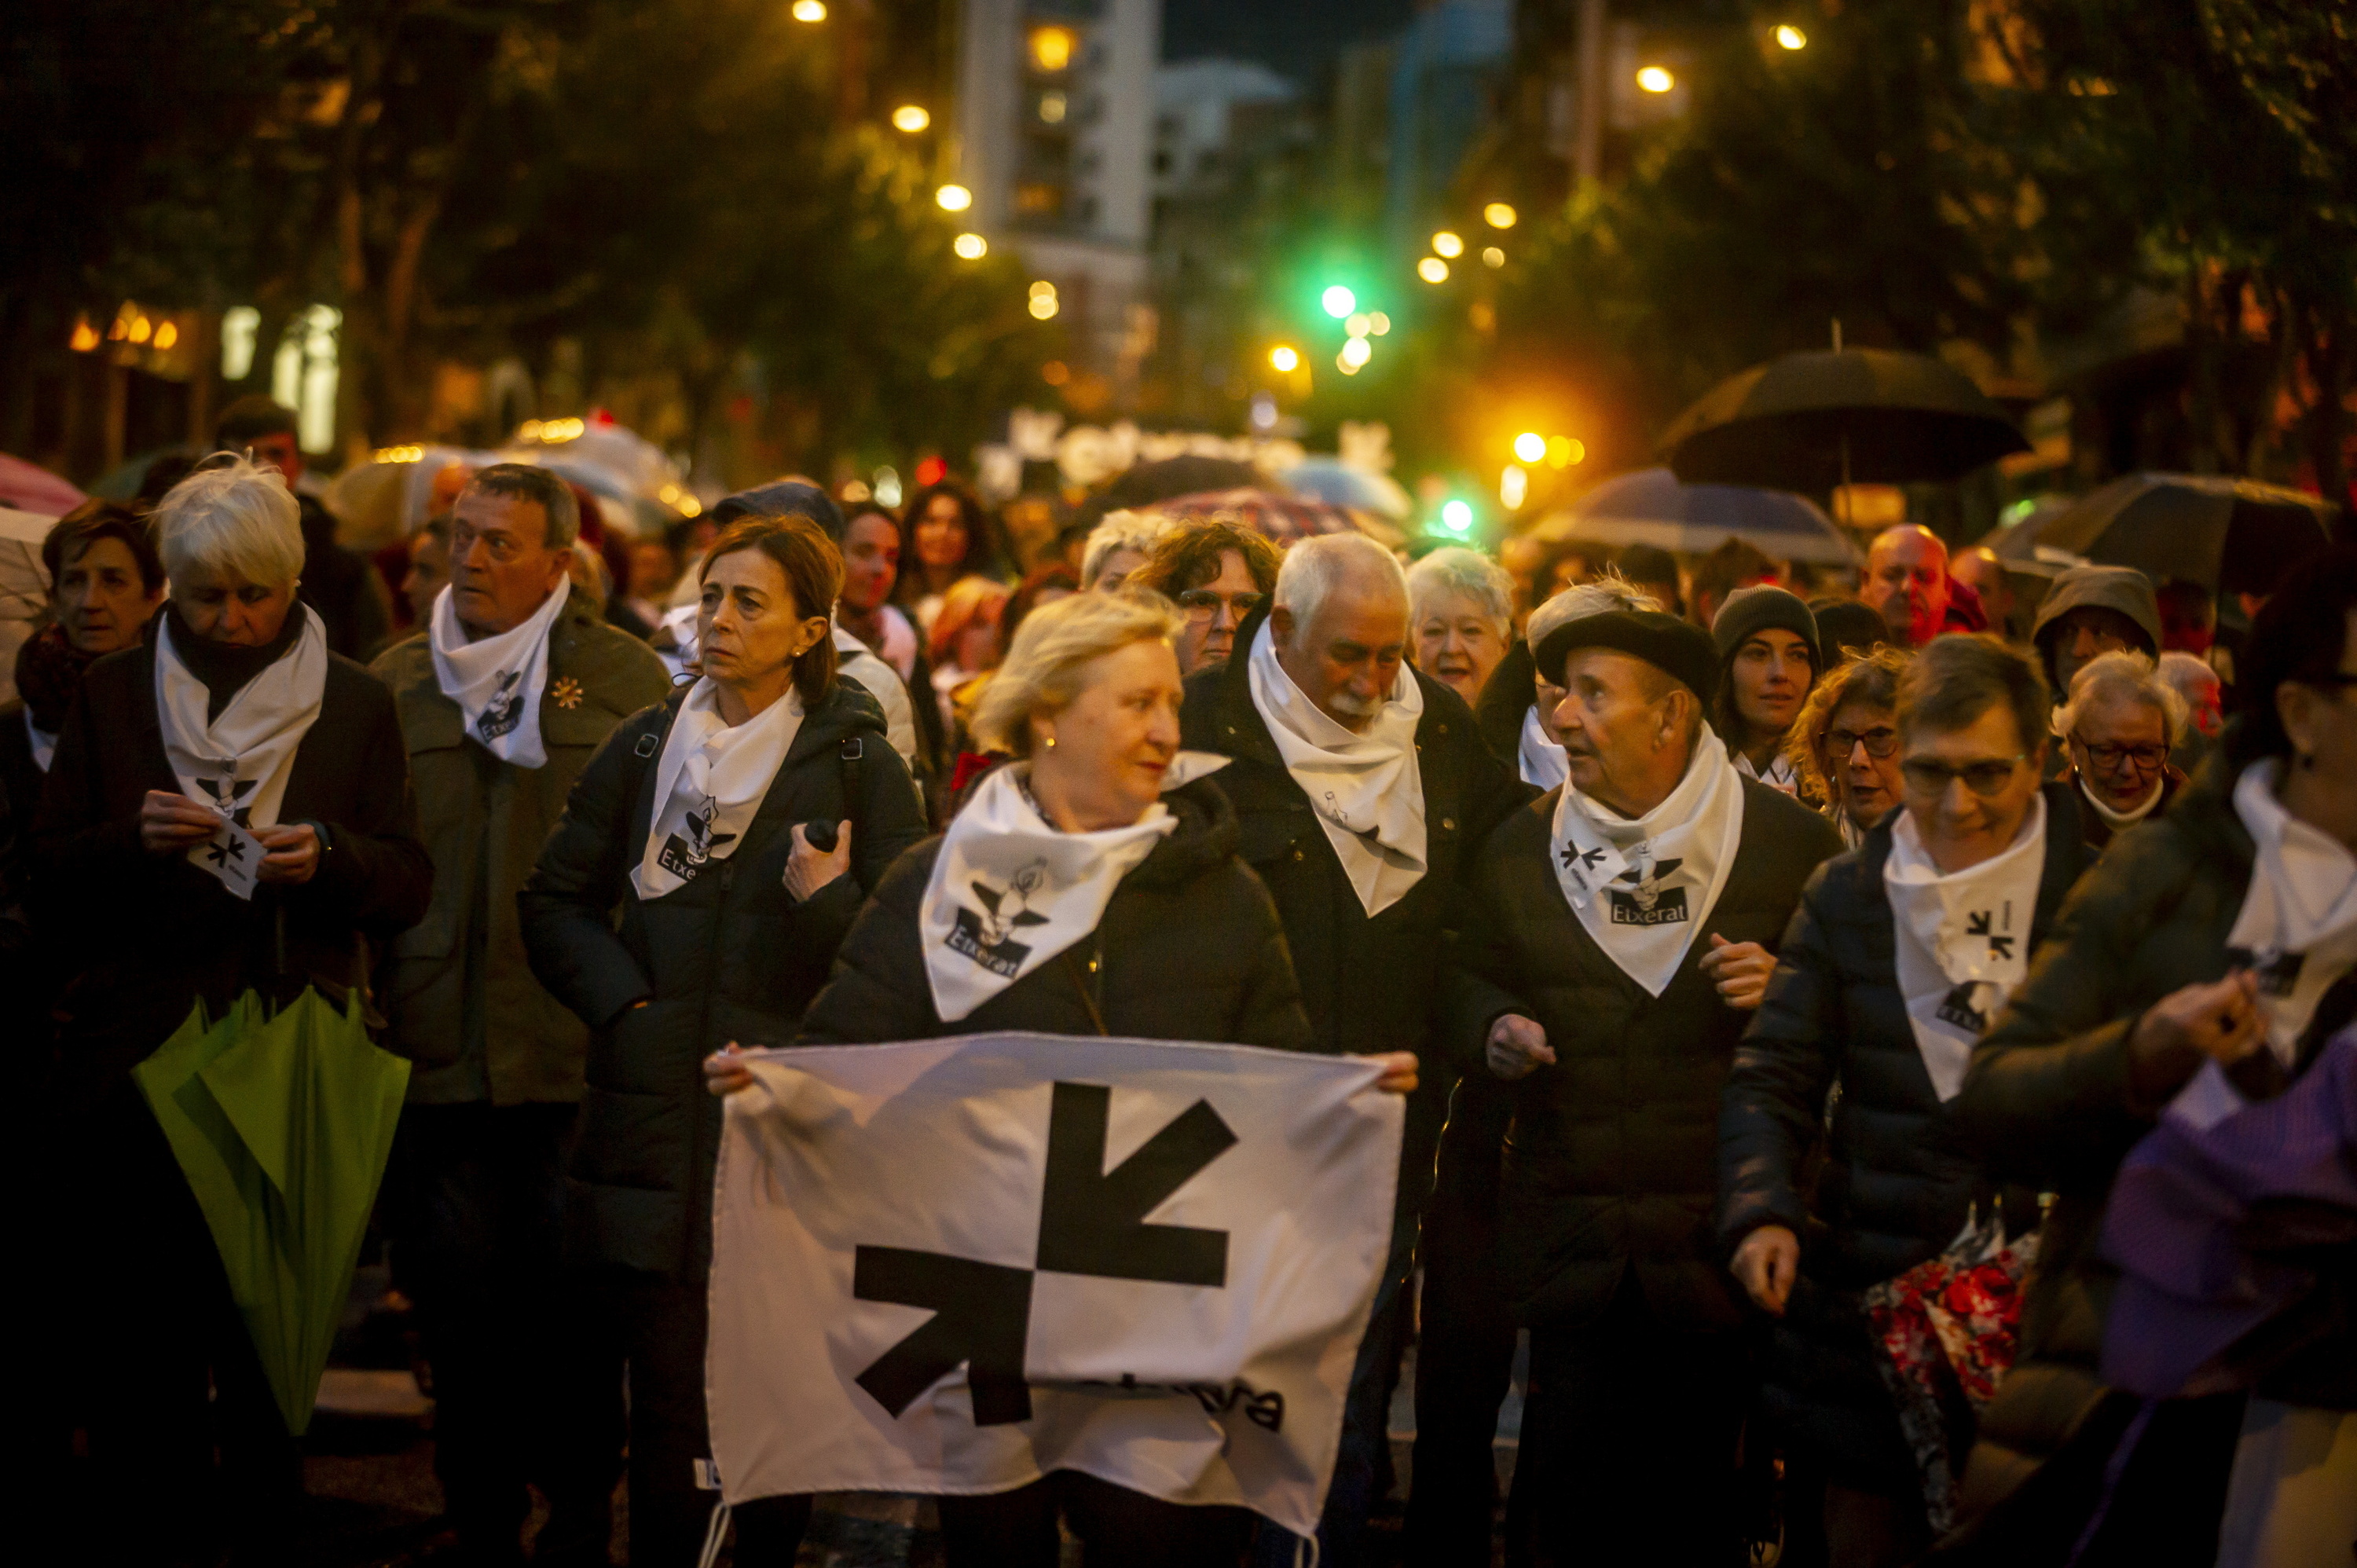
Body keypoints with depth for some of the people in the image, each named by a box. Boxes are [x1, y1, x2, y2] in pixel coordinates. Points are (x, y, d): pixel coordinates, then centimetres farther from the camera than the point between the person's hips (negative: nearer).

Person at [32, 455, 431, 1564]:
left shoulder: (354, 705, 8)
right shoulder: (113, 695, 10)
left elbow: (411, 884, 6)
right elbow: (49, 879, 8)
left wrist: (327, 855, -14)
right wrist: (133, 840, -12)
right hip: (139, 1050, 0)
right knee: (143, 1324, -3)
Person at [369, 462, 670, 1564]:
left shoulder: (628, 678, 3)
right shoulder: (396, 680, 11)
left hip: (580, 1047, -2)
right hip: (440, 1045, 2)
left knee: (573, 1296, 3)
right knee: (460, 1296, 5)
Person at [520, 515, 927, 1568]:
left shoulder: (858, 763, 1)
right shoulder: (646, 747, 10)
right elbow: (554, 900, 17)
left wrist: (831, 898, -20)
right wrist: (623, 998, 2)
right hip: (657, 1121, 2)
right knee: (669, 1399, 1)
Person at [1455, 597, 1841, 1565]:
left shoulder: (1789, 842, 1)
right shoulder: (1519, 847, 10)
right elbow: (1471, 978, 22)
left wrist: (1788, 993, -13)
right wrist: (1493, 1027, 1)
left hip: (1719, 1229, -2)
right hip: (1567, 1224, 2)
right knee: (1564, 1487, 0)